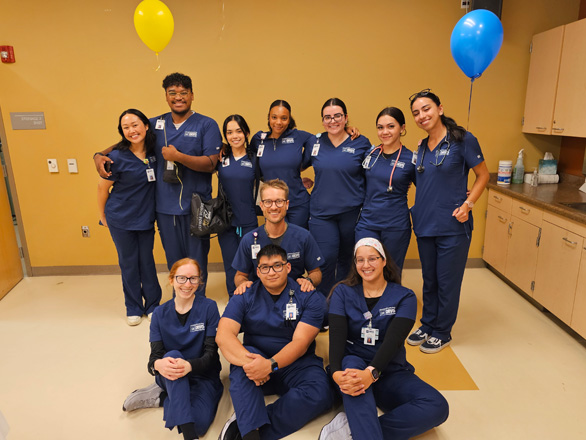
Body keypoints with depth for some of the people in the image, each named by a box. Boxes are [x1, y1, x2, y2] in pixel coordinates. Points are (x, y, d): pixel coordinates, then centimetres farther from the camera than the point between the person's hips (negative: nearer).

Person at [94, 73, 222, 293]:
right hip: (164, 207, 4)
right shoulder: (155, 124, 9)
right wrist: (100, 155, 1)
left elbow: (210, 164, -11)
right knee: (173, 260, 15)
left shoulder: (207, 125, -3)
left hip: (195, 208, -3)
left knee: (196, 261, 7)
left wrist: (177, 156, -19)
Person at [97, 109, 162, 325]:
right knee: (129, 263, 8)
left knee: (147, 261, 10)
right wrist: (102, 216, 4)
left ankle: (152, 305, 26)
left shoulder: (154, 152, -5)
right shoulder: (118, 157, -15)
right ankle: (133, 308, 26)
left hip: (146, 217, 3)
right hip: (121, 219, -3)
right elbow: (103, 187, -4)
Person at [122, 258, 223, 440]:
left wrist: (190, 366, -35)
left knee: (200, 422, -29)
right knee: (173, 355, -33)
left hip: (203, 375, -1)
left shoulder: (208, 307, -9)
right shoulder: (160, 314, -1)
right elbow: (155, 355, -9)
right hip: (170, 377, 1)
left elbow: (211, 353, -13)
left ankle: (161, 397, -2)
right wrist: (157, 365, -35)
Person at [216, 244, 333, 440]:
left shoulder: (310, 298, -5)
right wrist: (247, 360, -35)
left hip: (295, 364, 0)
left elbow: (301, 342, -14)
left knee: (321, 393, -31)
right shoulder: (245, 297, -1)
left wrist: (270, 365, -33)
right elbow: (223, 335, -15)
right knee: (241, 361, -32)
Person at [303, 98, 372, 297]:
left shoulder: (361, 143, -1)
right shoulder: (314, 141, 5)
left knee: (347, 259, 11)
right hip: (321, 212, 1)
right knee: (326, 259, -4)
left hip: (351, 211, -1)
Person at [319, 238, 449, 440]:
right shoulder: (343, 293, 3)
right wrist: (336, 372, -31)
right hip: (353, 365, -1)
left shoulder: (404, 297, 0)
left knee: (437, 407, -26)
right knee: (351, 363, -36)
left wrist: (371, 373, -34)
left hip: (390, 372, 1)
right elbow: (337, 336, -10)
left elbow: (393, 340, -15)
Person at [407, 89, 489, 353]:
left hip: (453, 226, -5)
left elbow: (483, 175, -3)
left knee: (447, 281, 6)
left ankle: (442, 333, 24)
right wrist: (418, 209, 3)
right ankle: (427, 325, 33)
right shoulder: (422, 148, 9)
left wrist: (467, 204, -14)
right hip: (425, 224, 6)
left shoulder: (462, 140, -9)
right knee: (429, 279, 17)